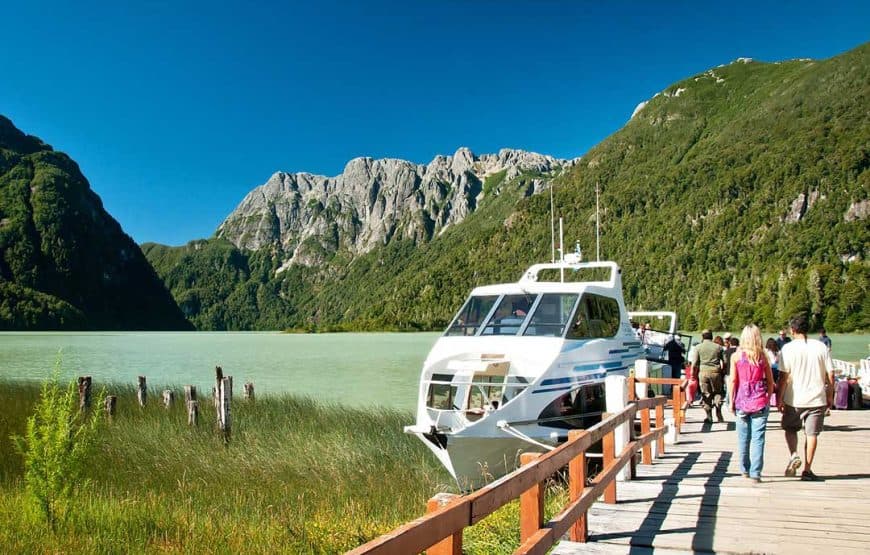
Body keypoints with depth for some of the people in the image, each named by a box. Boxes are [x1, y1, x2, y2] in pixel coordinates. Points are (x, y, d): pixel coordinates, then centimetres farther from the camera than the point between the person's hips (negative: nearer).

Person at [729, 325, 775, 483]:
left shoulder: (736, 356, -3)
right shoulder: (763, 356, 0)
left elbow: (733, 380, -3)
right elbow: (770, 381, 4)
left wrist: (731, 401, 3)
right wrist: (768, 399, 15)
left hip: (742, 401, 0)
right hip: (760, 402, 0)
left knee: (743, 438, 12)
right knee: (758, 438, 1)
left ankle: (745, 470, 22)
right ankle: (755, 473, -1)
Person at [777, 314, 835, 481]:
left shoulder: (788, 348, -7)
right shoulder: (821, 347, 0)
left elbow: (783, 376, -9)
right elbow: (830, 375, 1)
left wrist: (779, 398, -1)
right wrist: (830, 396, 13)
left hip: (794, 399, -2)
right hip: (816, 399, 2)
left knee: (790, 429, 18)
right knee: (811, 434, 8)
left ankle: (794, 455, -4)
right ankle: (807, 470, 9)